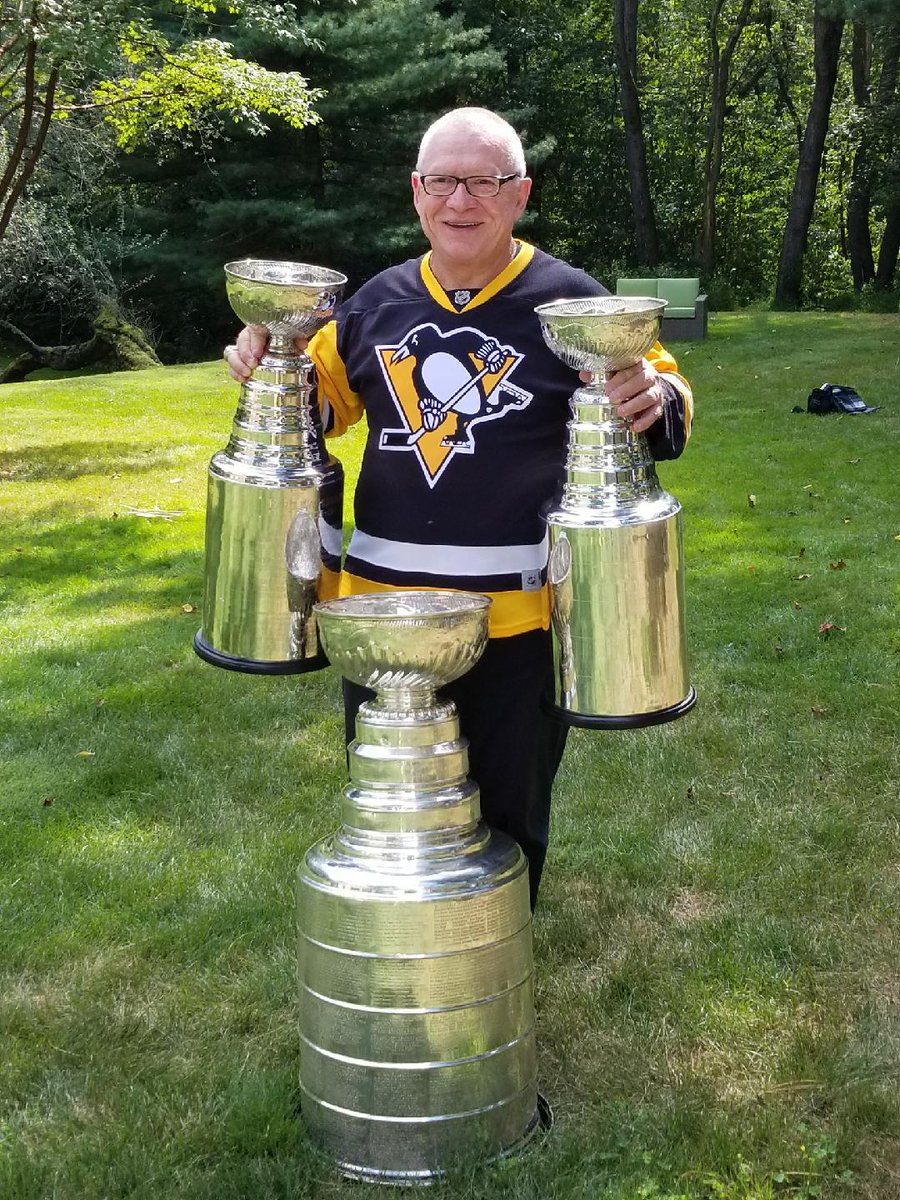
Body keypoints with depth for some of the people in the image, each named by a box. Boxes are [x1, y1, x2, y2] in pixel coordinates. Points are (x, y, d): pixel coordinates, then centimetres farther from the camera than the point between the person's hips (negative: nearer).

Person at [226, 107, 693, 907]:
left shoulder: (569, 302, -6)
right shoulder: (379, 303, 6)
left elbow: (665, 394, 1)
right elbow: (323, 398, 20)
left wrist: (656, 399, -23)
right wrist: (271, 370, -1)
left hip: (518, 616, -4)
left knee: (508, 811, 14)